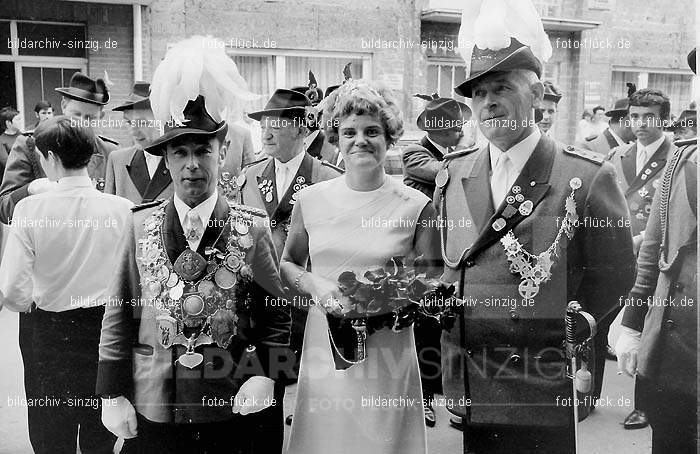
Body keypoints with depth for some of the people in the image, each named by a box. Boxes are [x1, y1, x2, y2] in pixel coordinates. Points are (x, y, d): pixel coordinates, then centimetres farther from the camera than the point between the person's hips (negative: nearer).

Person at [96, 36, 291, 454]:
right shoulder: (141, 224, 0)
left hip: (237, 408, -1)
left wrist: (265, 374, -11)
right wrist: (113, 394, 1)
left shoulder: (253, 227, -4)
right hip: (154, 411, 1)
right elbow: (118, 315, 3)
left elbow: (277, 313, 1)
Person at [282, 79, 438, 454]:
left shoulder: (416, 206, -4)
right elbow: (287, 264, 13)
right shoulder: (309, 200, 1)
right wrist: (314, 284, -7)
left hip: (387, 349, -1)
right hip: (323, 344, 2)